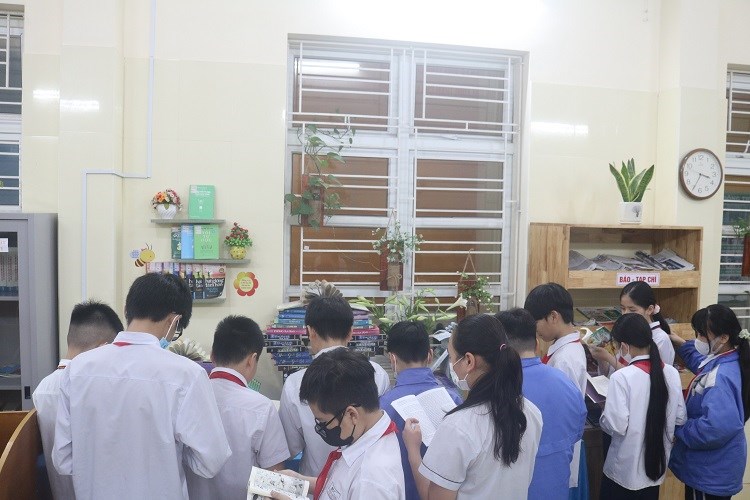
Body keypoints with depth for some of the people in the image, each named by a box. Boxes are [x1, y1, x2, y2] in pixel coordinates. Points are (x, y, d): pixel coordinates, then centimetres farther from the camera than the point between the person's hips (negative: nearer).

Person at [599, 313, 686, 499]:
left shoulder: (621, 377, -22)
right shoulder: (672, 373, -5)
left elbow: (616, 426, -23)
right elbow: (680, 418, 4)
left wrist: (603, 416, -3)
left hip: (625, 470, -5)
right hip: (657, 465, 5)